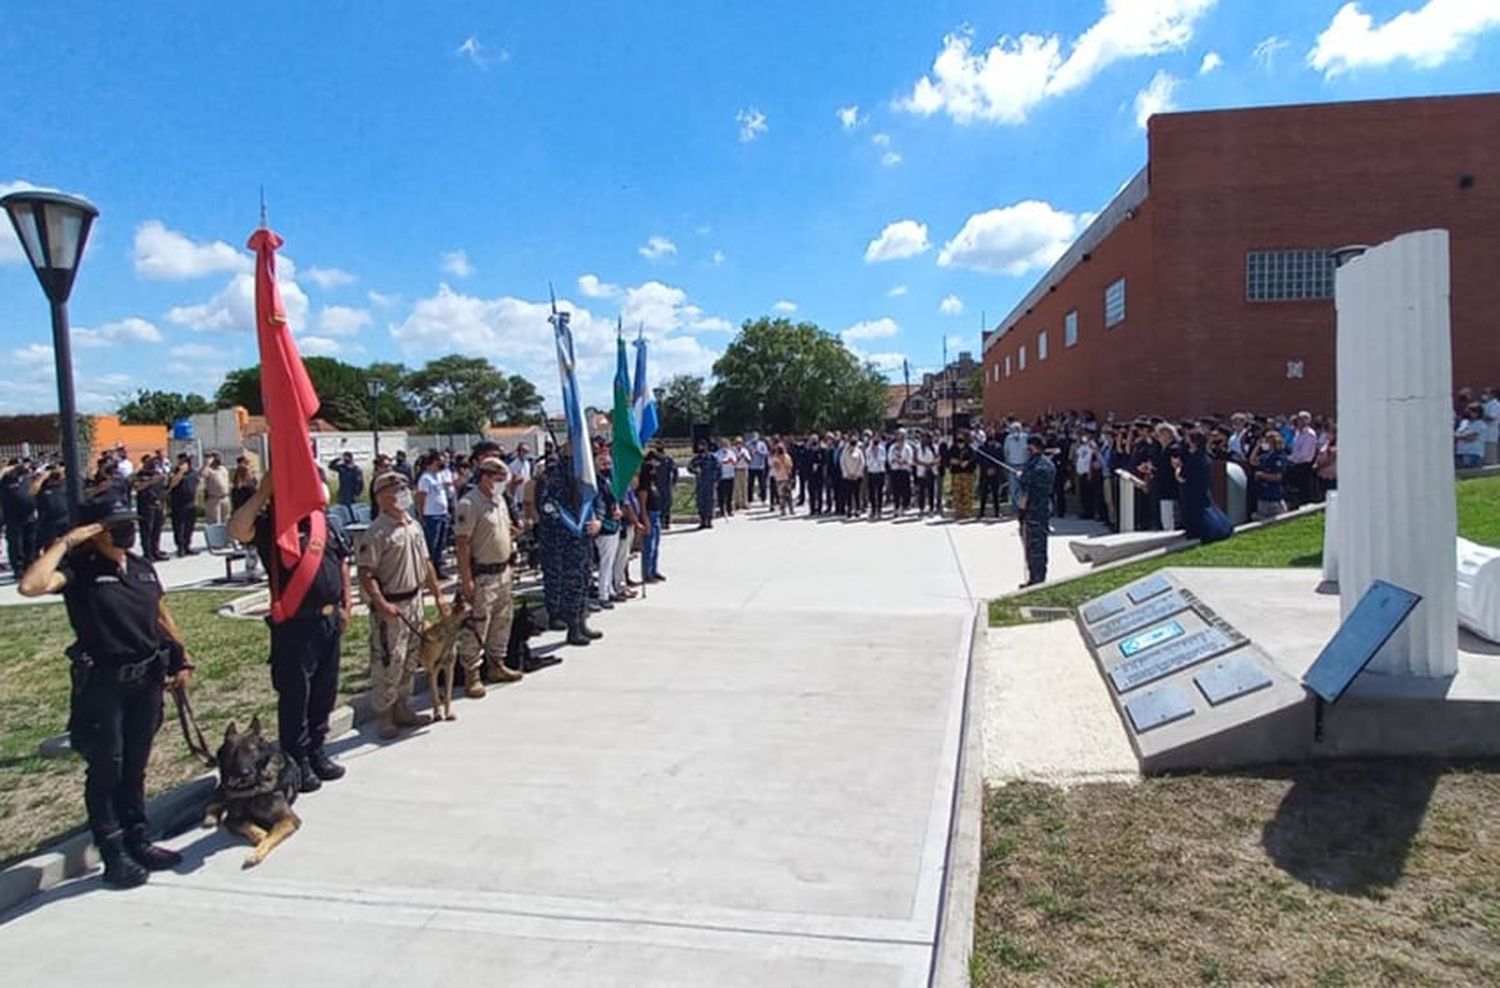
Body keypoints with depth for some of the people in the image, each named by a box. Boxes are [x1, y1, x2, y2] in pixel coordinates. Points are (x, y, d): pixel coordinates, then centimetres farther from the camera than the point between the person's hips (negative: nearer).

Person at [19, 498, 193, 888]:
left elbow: (162, 615, 18)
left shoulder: (142, 567, 8)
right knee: (106, 768, 4)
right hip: (102, 683, -5)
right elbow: (30, 586, -30)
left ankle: (137, 841, 27)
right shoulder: (79, 568, -10)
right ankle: (114, 855, 14)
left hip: (147, 678, 6)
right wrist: (66, 542, -22)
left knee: (135, 765, 15)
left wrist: (181, 657, 13)